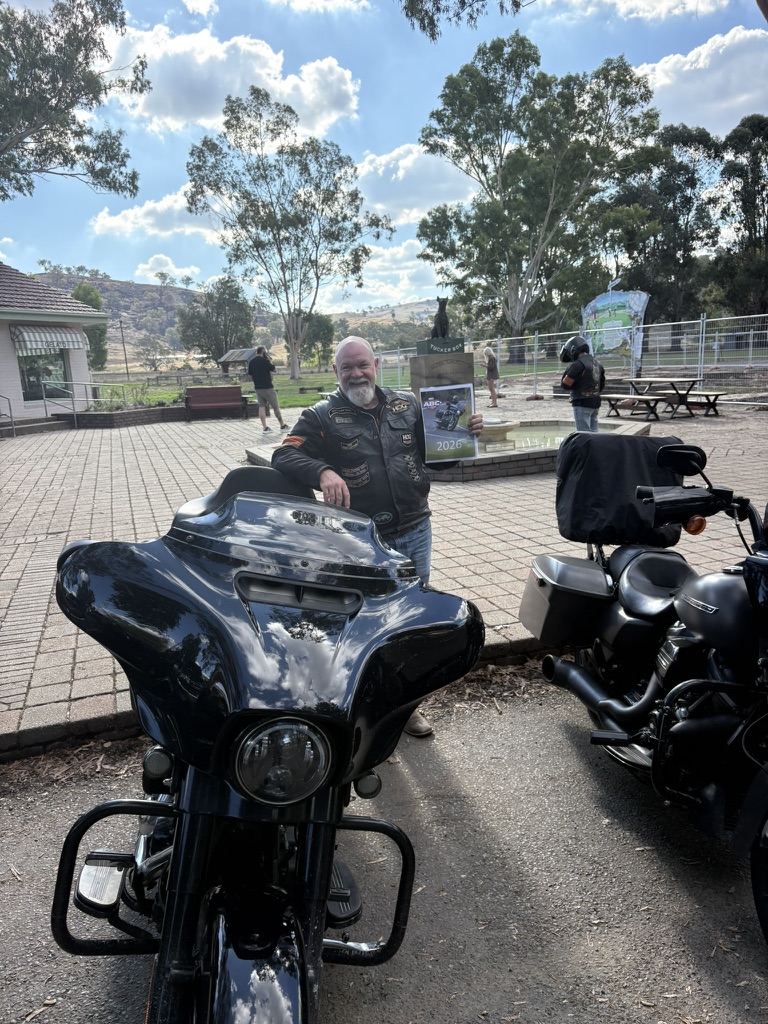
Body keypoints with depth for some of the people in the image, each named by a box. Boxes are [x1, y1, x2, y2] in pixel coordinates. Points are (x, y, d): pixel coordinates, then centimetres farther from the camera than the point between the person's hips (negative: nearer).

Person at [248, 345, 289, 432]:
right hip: (267, 387, -6)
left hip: (257, 388, 7)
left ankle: (265, 427, 3)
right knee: (276, 406, 3)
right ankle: (283, 425, 11)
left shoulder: (251, 362, 7)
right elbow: (273, 369, -4)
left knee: (261, 406, 7)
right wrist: (269, 359, 1)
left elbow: (250, 376, 11)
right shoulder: (264, 360, -14)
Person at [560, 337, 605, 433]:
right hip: (595, 403, 8)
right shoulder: (597, 363, 12)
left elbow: (566, 384, -15)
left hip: (582, 404, -8)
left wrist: (568, 370, 0)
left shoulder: (578, 364, -16)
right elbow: (602, 385, 19)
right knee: (593, 433, 12)